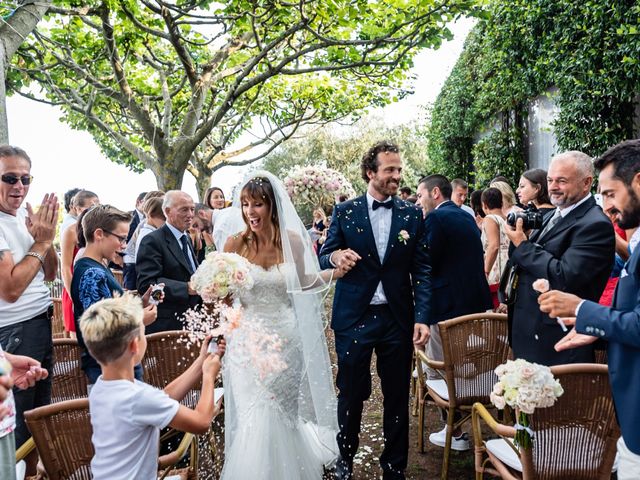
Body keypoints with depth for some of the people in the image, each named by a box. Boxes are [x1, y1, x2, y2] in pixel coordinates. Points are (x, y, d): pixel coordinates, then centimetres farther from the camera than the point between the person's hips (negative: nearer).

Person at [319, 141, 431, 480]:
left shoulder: (412, 214, 2)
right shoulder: (345, 212, 0)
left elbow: (422, 270, 1)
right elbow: (324, 258, 2)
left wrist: (422, 317, -7)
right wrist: (336, 256, -22)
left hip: (398, 319, 1)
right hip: (353, 318, -1)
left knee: (397, 397, 12)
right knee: (351, 394, 13)